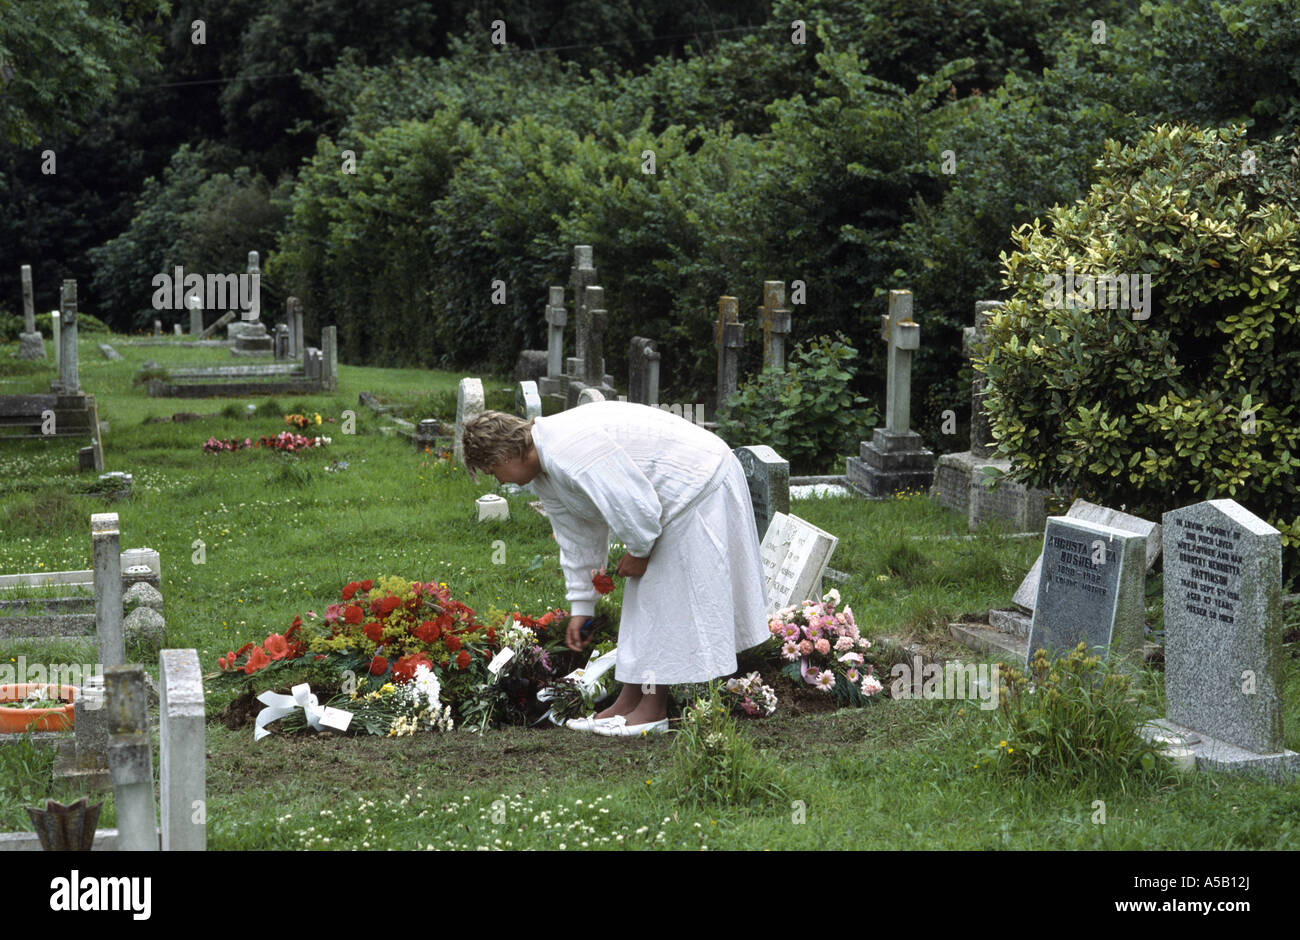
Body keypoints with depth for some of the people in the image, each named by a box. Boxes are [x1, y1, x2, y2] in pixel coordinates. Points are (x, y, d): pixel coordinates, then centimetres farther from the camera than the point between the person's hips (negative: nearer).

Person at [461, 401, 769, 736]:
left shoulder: (570, 451, -30)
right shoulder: (543, 476, 4)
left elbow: (637, 506, -28)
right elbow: (577, 539, 15)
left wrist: (639, 552, -10)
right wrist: (580, 607, 18)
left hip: (699, 487, -10)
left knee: (665, 600, -6)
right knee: (642, 599, 12)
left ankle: (654, 709, 0)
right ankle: (630, 700, 17)